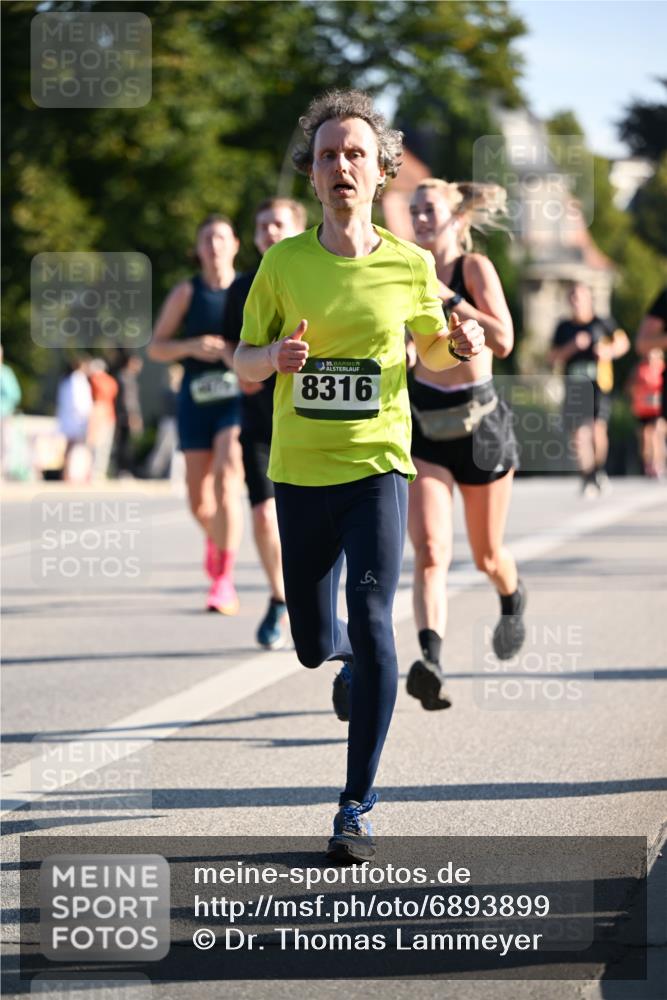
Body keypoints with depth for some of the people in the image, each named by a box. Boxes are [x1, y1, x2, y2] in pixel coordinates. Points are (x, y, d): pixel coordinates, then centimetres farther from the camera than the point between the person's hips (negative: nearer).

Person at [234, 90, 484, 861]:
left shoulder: (409, 266, 0)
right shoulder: (283, 262, -1)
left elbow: (429, 351, 15)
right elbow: (242, 360, 6)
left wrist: (459, 345, -8)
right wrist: (274, 356, -17)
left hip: (377, 464, -2)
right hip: (299, 471, 2)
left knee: (370, 619, -17)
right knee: (313, 646, 9)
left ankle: (357, 806, -9)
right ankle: (350, 651, 50)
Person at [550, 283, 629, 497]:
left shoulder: (603, 323, 8)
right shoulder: (564, 327, 12)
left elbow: (623, 342, 17)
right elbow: (554, 358, 9)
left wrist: (610, 351, -4)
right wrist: (573, 346, -7)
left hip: (599, 383, -1)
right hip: (575, 385, 1)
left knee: (599, 429, -15)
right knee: (581, 433, -9)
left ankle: (599, 470, 10)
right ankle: (587, 479, -1)